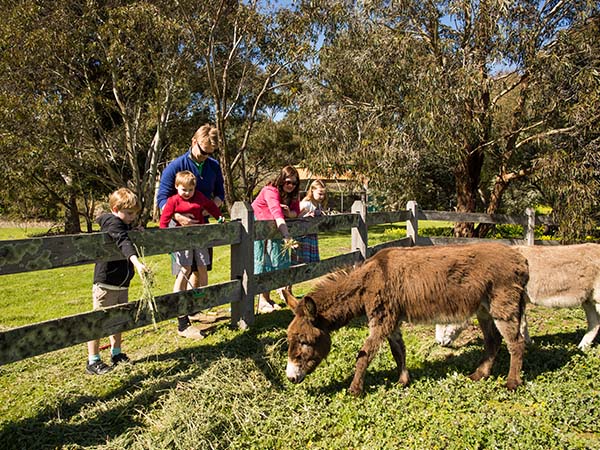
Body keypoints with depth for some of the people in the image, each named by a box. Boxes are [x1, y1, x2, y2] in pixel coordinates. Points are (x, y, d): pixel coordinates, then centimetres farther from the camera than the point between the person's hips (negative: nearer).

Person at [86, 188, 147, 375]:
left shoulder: (124, 224, 11)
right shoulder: (112, 223, -17)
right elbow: (124, 243, -35)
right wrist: (136, 262, -51)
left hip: (122, 284, 9)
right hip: (105, 284, -9)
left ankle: (116, 354, 31)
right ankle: (93, 362, 10)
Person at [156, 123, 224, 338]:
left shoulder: (214, 166, 3)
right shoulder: (175, 166, -13)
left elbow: (219, 193, 12)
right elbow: (162, 199, -14)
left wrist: (212, 205, -12)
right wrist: (179, 217, -32)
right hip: (181, 226, -5)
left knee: (201, 269, 13)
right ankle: (183, 322, 1)